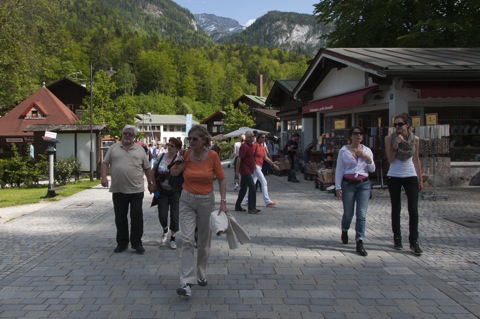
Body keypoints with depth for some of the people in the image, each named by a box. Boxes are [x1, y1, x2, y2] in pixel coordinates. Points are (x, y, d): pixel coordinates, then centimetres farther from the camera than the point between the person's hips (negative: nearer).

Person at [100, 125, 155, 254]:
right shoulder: (113, 148, 7)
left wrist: (150, 183, 9)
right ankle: (122, 242, 21)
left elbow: (147, 168, 11)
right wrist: (104, 177, -10)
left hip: (136, 190, -1)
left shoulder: (140, 149, 6)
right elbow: (105, 163, 5)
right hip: (118, 190, 1)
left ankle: (136, 242, 12)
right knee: (120, 217, 9)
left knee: (137, 217, 1)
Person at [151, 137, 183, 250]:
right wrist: (154, 184, 4)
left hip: (175, 192, -3)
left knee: (174, 216, 1)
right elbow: (153, 171, 10)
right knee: (162, 215, 2)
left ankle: (173, 238, 21)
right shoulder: (161, 157, 1)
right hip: (162, 191, 3)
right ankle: (165, 230, 35)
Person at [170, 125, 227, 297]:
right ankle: (186, 283, -14)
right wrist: (181, 164, -10)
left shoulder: (213, 155, -10)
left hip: (206, 201, 0)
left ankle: (200, 274, 34)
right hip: (187, 200, 0)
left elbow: (221, 179, -3)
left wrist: (223, 201, -10)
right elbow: (173, 172, 11)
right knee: (187, 240, -12)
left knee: (204, 241, 13)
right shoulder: (186, 154, -4)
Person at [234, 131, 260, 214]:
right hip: (245, 170, -10)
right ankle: (251, 208, -10)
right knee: (252, 187, -12)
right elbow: (239, 159, -18)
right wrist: (237, 170, -20)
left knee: (243, 188, 14)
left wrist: (254, 166, 23)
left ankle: (238, 206, 22)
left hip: (249, 171, 10)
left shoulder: (251, 145, 14)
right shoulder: (244, 146, -15)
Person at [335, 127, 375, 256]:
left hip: (364, 184, 2)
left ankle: (360, 243, -5)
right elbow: (339, 170, 0)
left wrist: (368, 158, -9)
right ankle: (344, 231, 40)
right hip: (348, 184, -2)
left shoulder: (367, 150, 7)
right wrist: (338, 187, -5)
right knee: (348, 213, 8)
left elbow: (372, 170, 8)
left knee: (361, 214, -7)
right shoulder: (344, 150, 0)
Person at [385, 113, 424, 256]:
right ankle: (397, 239, 17)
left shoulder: (415, 139, 2)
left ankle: (414, 242, 1)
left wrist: (420, 179, 10)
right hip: (394, 177, -1)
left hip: (411, 177, 1)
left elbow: (416, 160, 9)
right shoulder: (389, 138, -4)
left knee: (413, 210, -5)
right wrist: (396, 145, -21)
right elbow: (390, 159, -9)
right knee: (396, 209, 6)